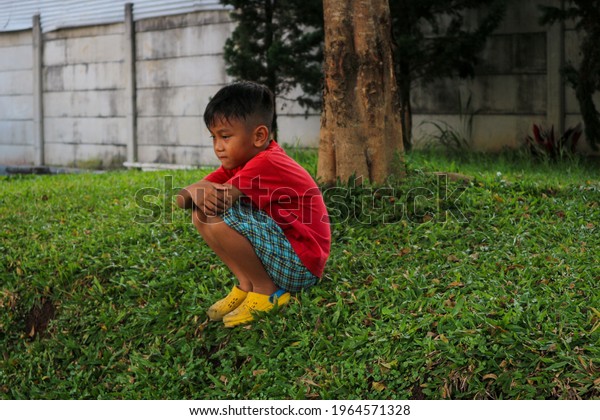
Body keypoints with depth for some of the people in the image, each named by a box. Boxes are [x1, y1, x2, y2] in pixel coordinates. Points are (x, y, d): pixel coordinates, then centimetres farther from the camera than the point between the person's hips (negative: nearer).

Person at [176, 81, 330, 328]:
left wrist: (196, 191, -10)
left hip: (301, 267, -9)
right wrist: (195, 192, -21)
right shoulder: (240, 161, 8)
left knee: (217, 216, -25)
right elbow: (184, 198, 0)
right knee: (201, 214, 3)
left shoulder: (266, 164, -21)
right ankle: (246, 284, 7)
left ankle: (267, 291, -10)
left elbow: (216, 203, -29)